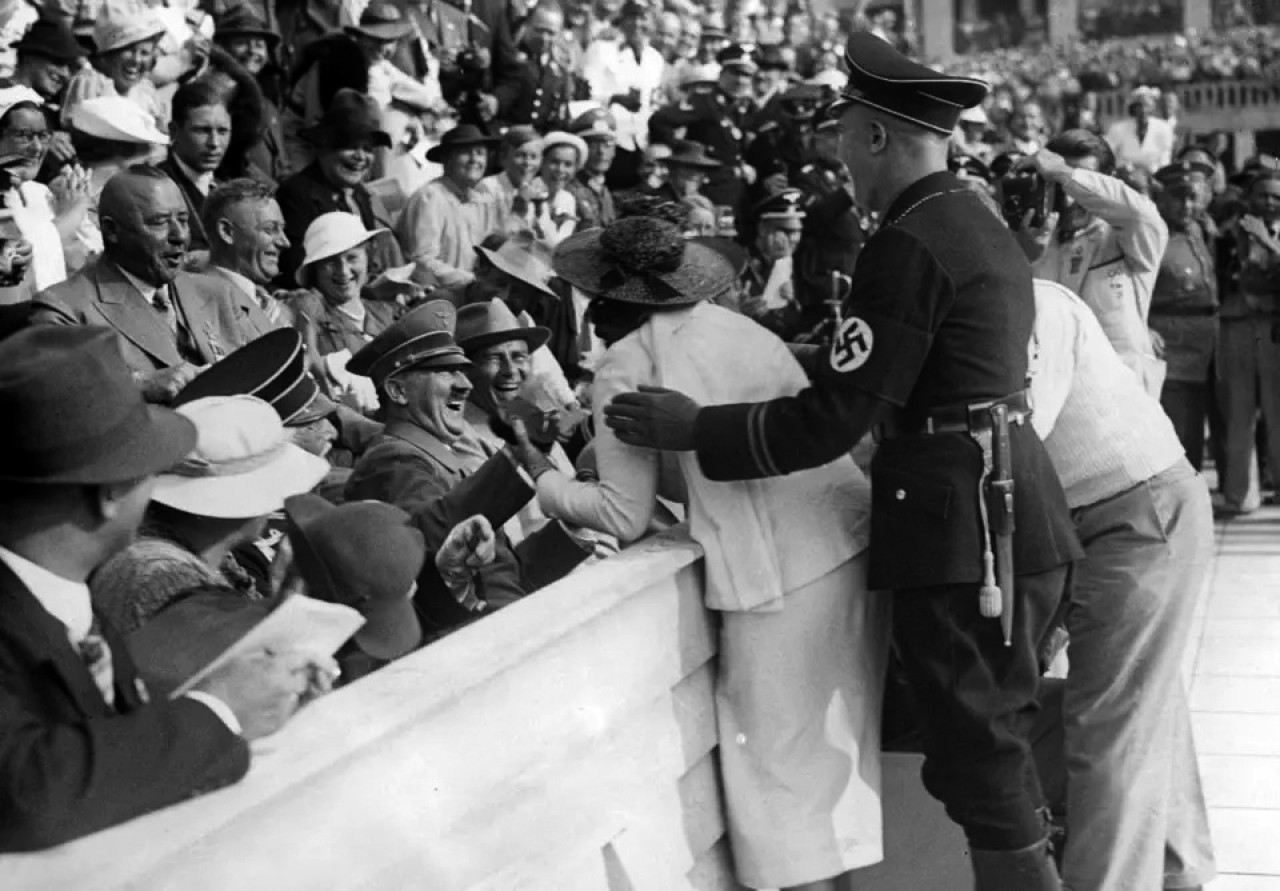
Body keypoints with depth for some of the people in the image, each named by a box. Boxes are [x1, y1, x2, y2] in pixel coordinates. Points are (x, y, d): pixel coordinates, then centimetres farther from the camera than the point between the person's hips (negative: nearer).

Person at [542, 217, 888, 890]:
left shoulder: (626, 366, -4)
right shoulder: (732, 325, 15)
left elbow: (626, 517, -2)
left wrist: (548, 483, 14)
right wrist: (618, 453, 29)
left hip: (781, 569, -7)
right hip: (853, 533, 7)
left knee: (783, 755, 5)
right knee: (838, 736, 19)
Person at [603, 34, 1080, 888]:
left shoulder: (908, 244, -16)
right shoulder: (981, 224, 14)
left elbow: (832, 419, -18)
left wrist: (694, 429, -11)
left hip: (964, 530, -10)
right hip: (1018, 513, 10)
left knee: (982, 760, -1)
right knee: (998, 745, 19)